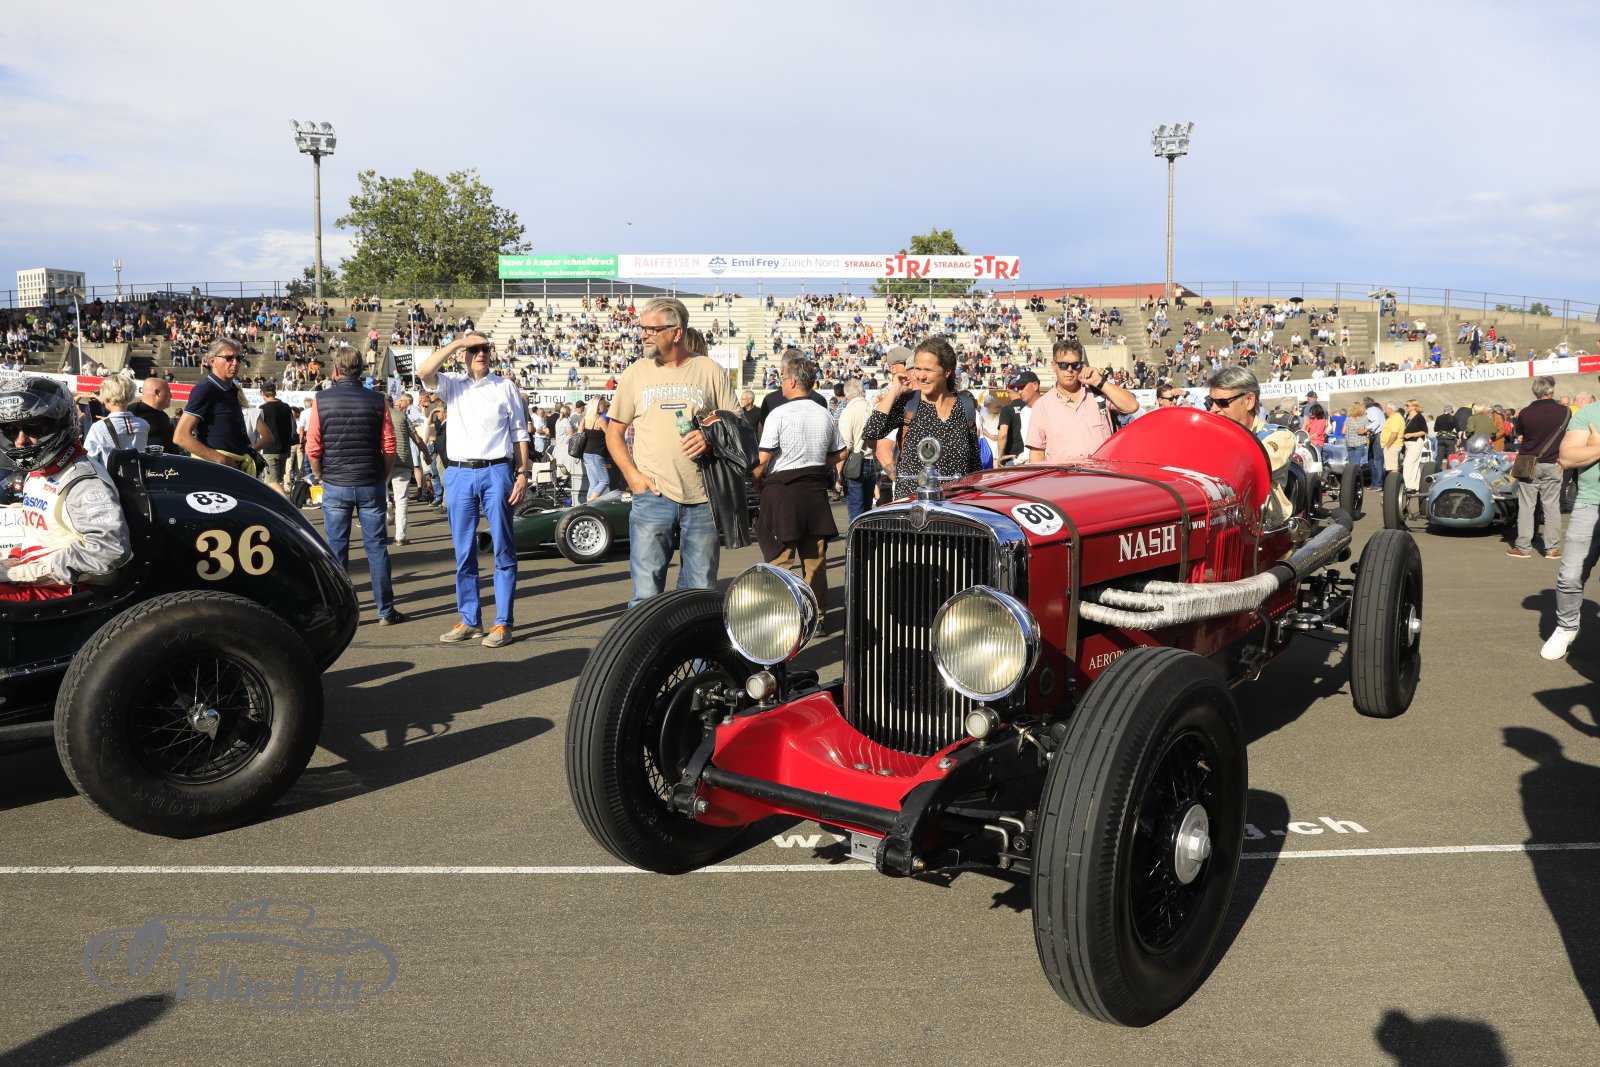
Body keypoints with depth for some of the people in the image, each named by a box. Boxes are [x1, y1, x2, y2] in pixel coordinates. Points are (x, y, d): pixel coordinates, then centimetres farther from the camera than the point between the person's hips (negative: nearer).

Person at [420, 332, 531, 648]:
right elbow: (424, 372, -10)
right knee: (463, 553, 8)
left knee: (503, 550, 0)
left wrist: (523, 474, -2)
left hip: (496, 472, -2)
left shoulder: (506, 388, 7)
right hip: (459, 474, 2)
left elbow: (519, 434, 6)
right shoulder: (452, 385, 10)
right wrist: (458, 342, -9)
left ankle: (503, 622, 4)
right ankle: (470, 620, 17)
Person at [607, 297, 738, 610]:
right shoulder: (636, 373, 8)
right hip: (652, 496, 0)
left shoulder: (710, 371, 6)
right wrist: (632, 474, -4)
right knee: (646, 595, -4)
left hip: (703, 498, 1)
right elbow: (614, 432, 12)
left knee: (701, 592, 8)